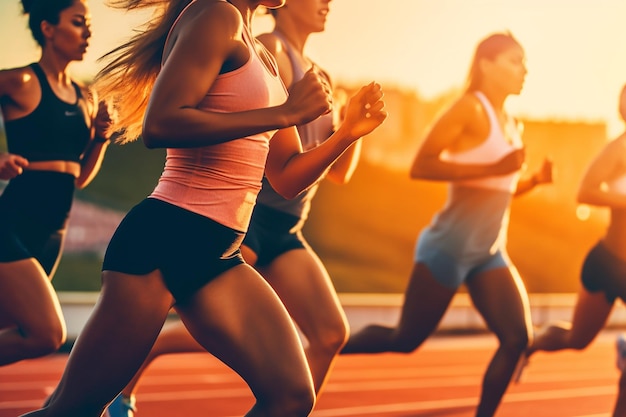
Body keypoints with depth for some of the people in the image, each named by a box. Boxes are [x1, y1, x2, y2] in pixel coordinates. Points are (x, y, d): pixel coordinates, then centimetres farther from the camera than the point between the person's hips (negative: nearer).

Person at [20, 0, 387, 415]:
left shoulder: (262, 55, 20)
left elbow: (287, 178, 23)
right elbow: (159, 125, -20)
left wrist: (348, 132, 7)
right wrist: (284, 113, -16)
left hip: (219, 256, 9)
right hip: (165, 239, -8)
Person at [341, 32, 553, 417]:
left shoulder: (511, 125, 13)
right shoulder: (471, 108, -12)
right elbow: (421, 166, -24)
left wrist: (535, 180, 5)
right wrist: (493, 168, -27)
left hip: (490, 254, 8)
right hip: (449, 249, -7)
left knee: (518, 339, -7)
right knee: (406, 340, 3)